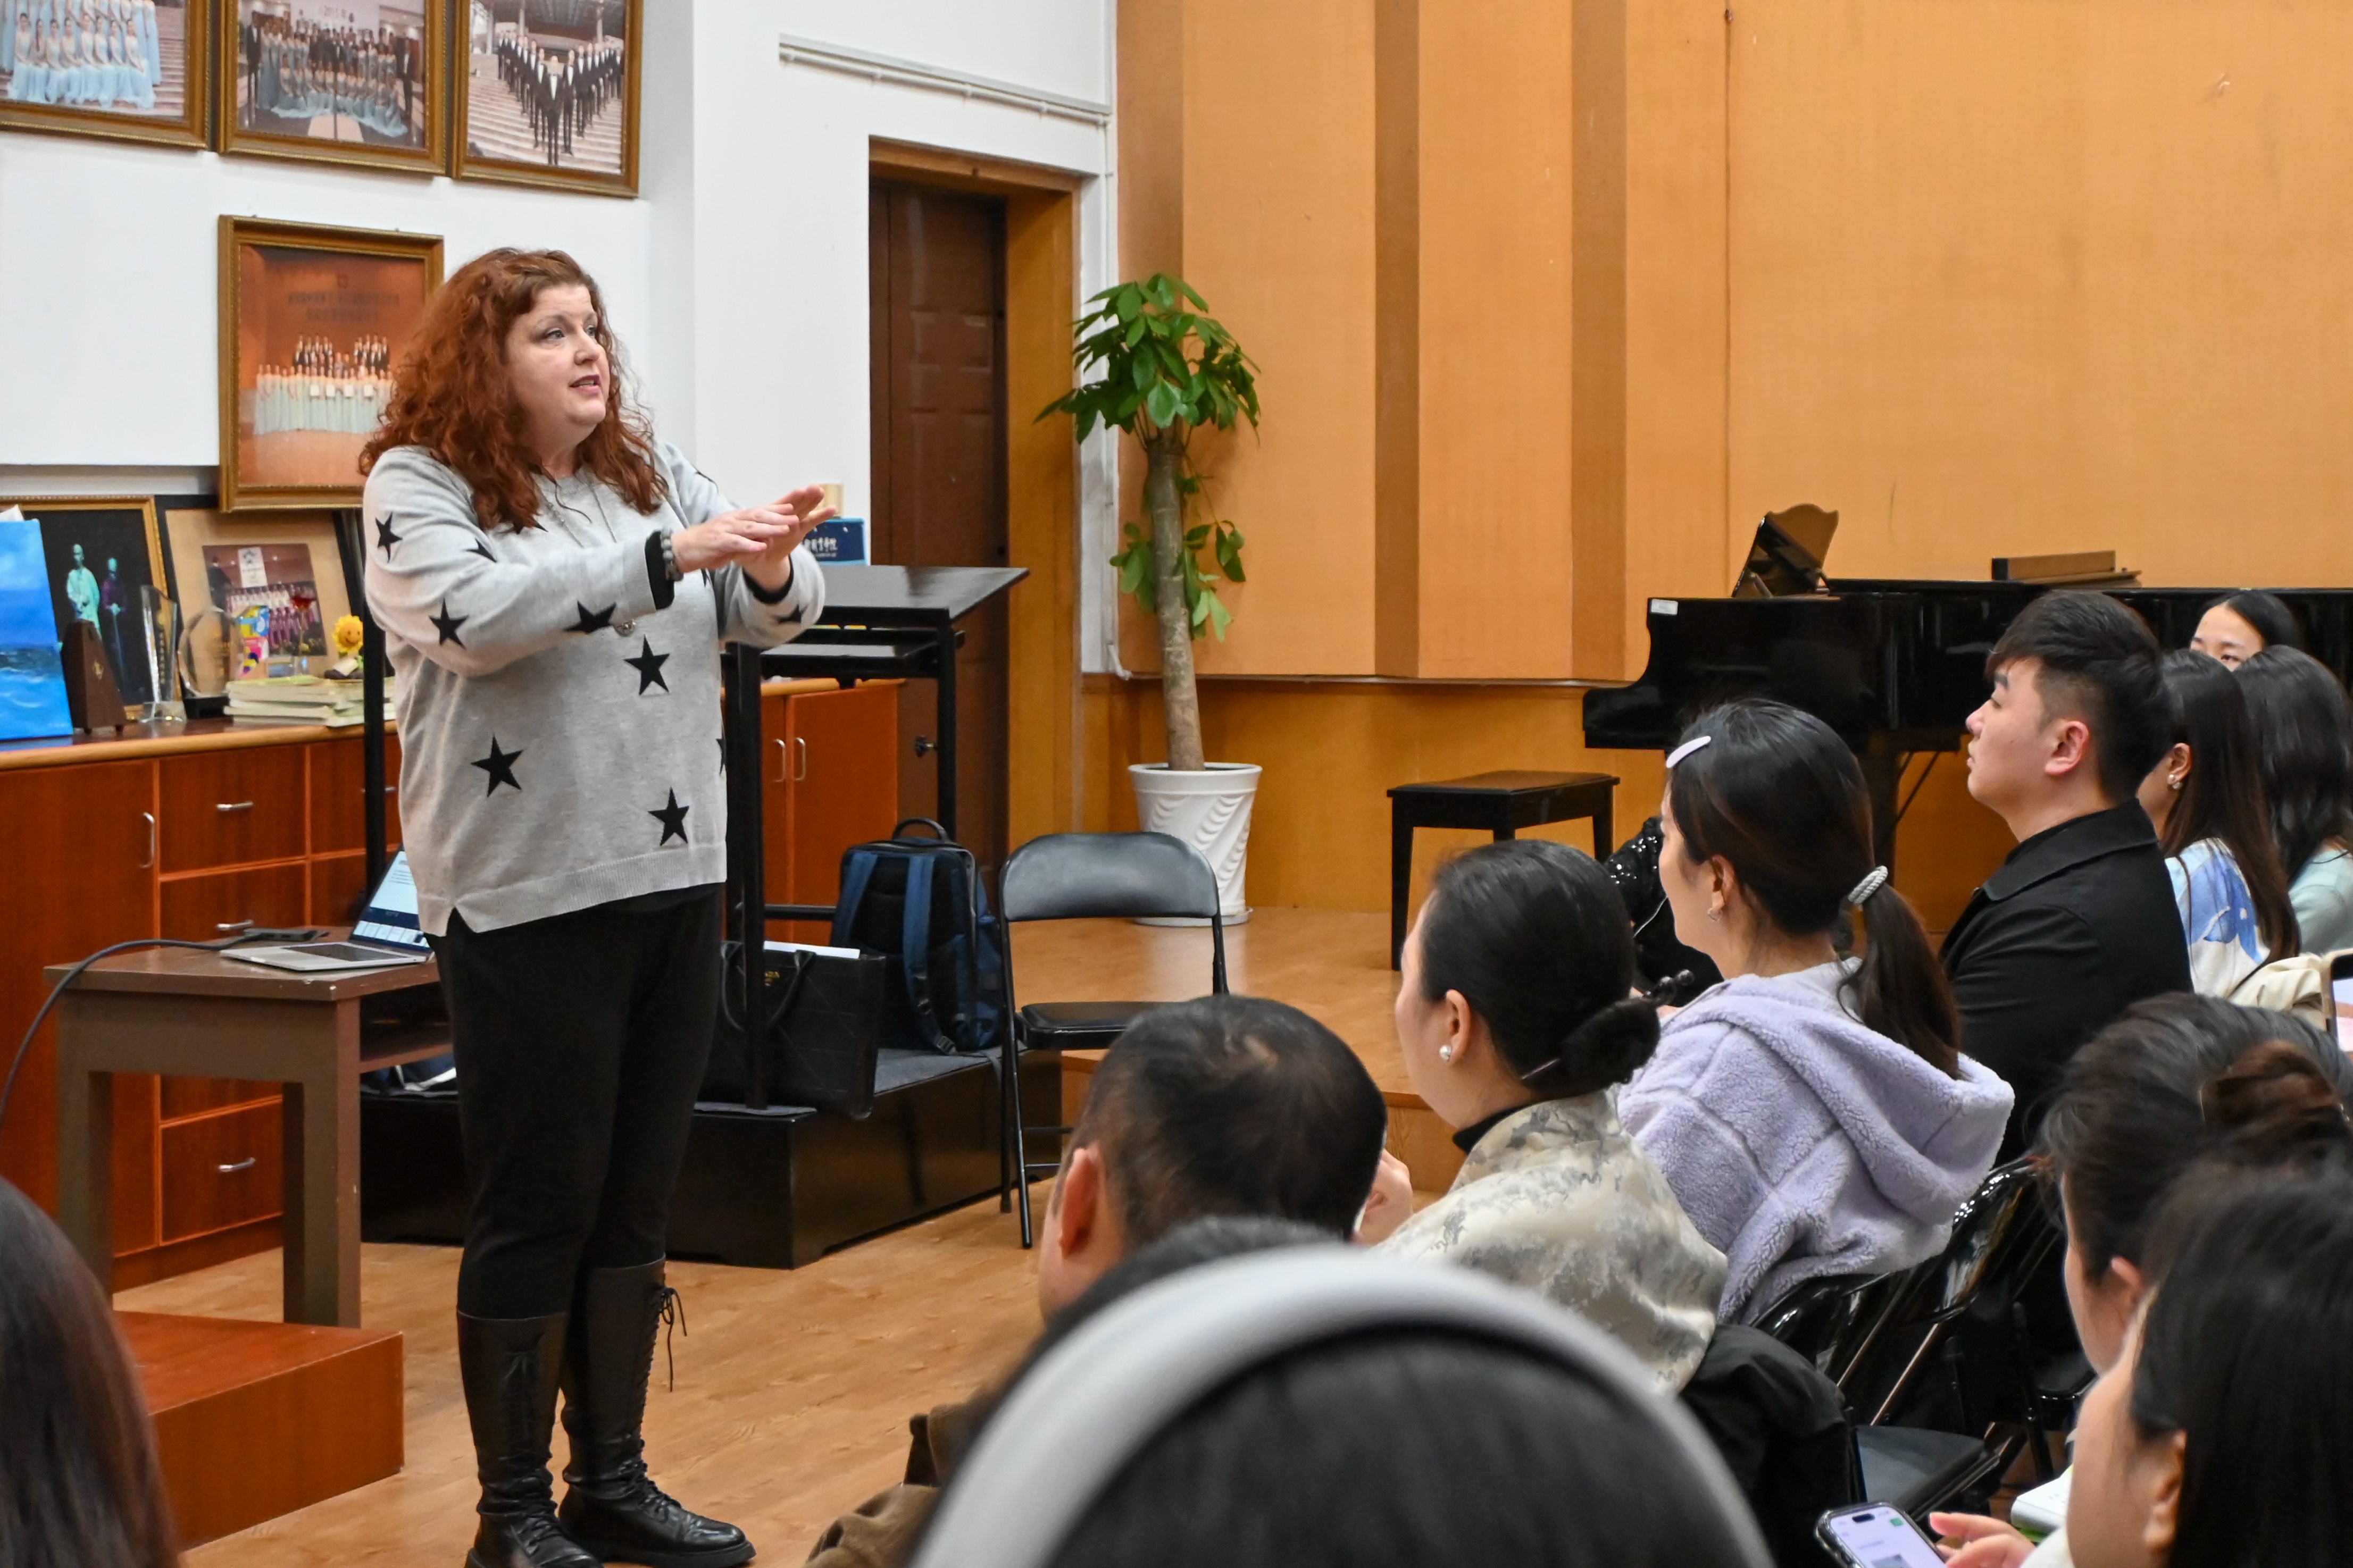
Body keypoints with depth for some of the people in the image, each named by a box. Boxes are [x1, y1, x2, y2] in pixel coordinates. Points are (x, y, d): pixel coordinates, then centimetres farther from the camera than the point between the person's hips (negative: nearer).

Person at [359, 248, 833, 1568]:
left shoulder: (651, 470, 11)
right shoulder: (418, 485, -6)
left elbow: (776, 609, 5)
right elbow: (478, 612, -24)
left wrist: (773, 570, -19)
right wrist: (671, 556, -30)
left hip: (676, 878, 6)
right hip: (526, 899, -6)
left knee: (639, 1200, 12)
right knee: (538, 1210, 1)